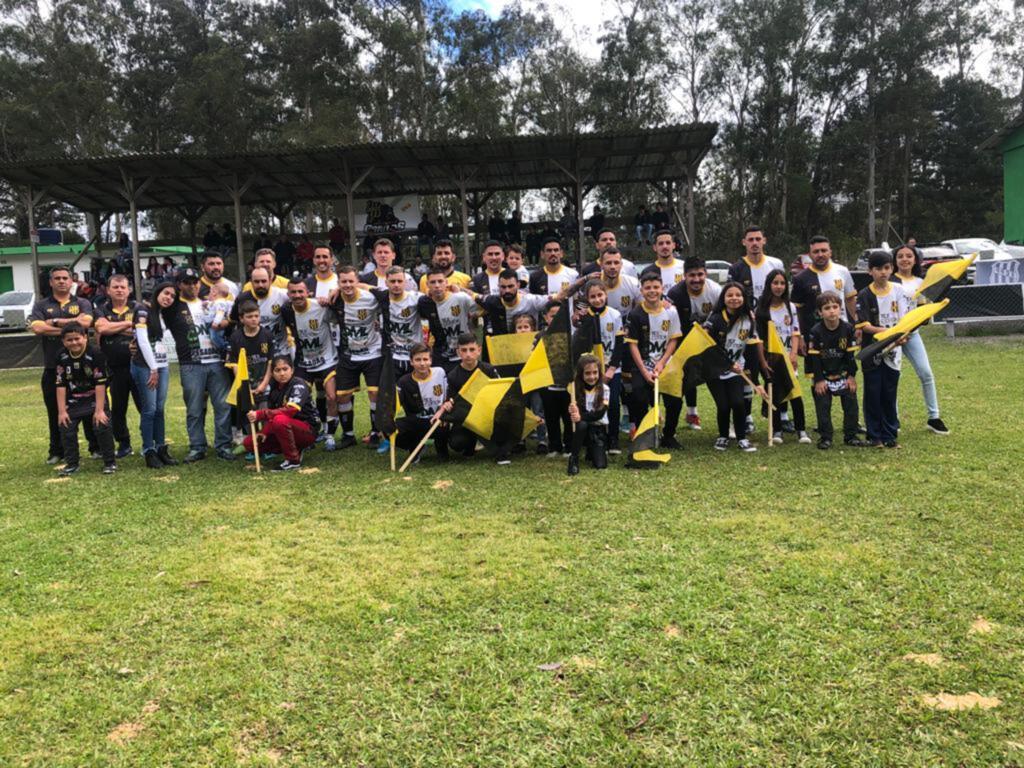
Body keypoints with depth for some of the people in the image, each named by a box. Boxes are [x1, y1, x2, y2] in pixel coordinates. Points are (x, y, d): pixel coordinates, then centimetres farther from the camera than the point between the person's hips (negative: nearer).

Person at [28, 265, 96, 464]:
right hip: (53, 367, 1)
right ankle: (57, 451, 18)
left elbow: (85, 322, -13)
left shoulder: (82, 304, 8)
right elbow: (37, 328, -10)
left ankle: (96, 447, 15)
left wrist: (56, 322, -9)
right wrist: (71, 325, -13)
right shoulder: (41, 306, 9)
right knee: (55, 412, 7)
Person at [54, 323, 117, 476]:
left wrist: (99, 410, -20)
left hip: (95, 398, -4)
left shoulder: (95, 354, -19)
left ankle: (110, 462, 2)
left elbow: (100, 384, -19)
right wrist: (61, 411, -8)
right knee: (66, 429, 4)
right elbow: (60, 385, -6)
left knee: (102, 427, -12)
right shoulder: (62, 357, -7)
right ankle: (71, 464, 20)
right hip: (73, 401, 4)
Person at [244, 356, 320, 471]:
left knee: (280, 420, -36)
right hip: (289, 431, 8)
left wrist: (260, 414, -34)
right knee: (249, 443, -1)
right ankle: (295, 450, 7)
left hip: (308, 430, -8)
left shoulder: (299, 385, -16)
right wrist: (264, 433, -15)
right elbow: (271, 414, 5)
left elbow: (290, 410, -31)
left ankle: (294, 460, -18)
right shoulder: (275, 387, 5)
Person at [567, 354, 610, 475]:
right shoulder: (575, 387, -7)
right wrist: (573, 412, -40)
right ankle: (573, 458, -16)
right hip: (582, 428, 0)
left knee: (600, 465, -15)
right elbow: (573, 410, -14)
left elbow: (600, 413, -20)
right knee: (581, 424, -37)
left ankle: (592, 451, 22)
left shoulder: (604, 389, -9)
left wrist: (581, 416, -36)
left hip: (598, 428, 0)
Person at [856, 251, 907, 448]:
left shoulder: (898, 290, 3)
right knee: (873, 394, 4)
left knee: (890, 394, 8)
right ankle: (874, 436, 13)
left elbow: (903, 319, -1)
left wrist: (900, 336, -21)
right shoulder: (864, 295, -4)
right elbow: (864, 326, -10)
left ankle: (890, 435, 17)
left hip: (893, 351, 2)